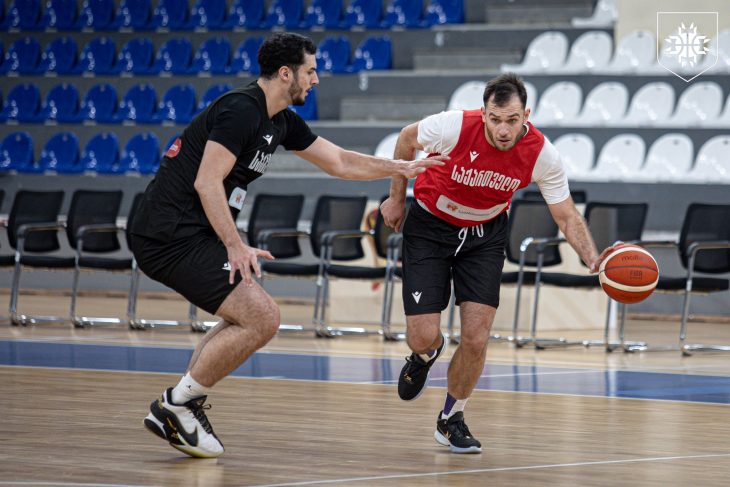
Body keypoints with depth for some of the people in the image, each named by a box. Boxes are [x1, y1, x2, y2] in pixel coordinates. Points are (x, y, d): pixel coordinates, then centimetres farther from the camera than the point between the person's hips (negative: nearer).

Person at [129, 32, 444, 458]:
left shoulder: (281, 122, 15)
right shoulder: (241, 110, -15)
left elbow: (340, 162, 26)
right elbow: (207, 183, -22)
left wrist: (401, 168, 20)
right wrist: (236, 246, -26)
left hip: (184, 235, 11)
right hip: (175, 235, -11)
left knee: (248, 319, 21)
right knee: (262, 318, -14)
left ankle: (181, 408, 15)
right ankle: (175, 405, -7)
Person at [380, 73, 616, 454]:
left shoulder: (542, 155, -23)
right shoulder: (454, 127, -29)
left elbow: (567, 215, -12)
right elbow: (407, 140, -7)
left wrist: (592, 258, -30)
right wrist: (397, 198, 2)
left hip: (485, 234, 2)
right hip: (430, 226, -2)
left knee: (476, 339, -8)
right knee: (423, 336, -9)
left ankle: (451, 419, 19)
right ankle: (426, 354, 32)